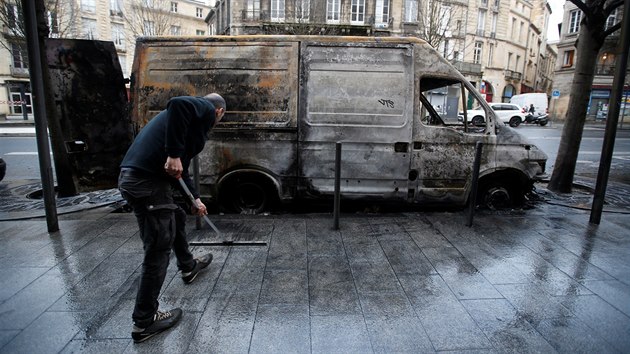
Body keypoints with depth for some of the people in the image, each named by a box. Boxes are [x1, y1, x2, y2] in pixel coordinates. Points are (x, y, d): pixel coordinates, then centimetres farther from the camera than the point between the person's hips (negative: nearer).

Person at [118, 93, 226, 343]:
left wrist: (195, 199, 42)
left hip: (132, 177, 10)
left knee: (177, 217, 31)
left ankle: (188, 267, 52)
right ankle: (144, 322, 15)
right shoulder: (206, 108, 2)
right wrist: (174, 154, -24)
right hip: (148, 181, -10)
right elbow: (177, 104, -23)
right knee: (157, 252, 1)